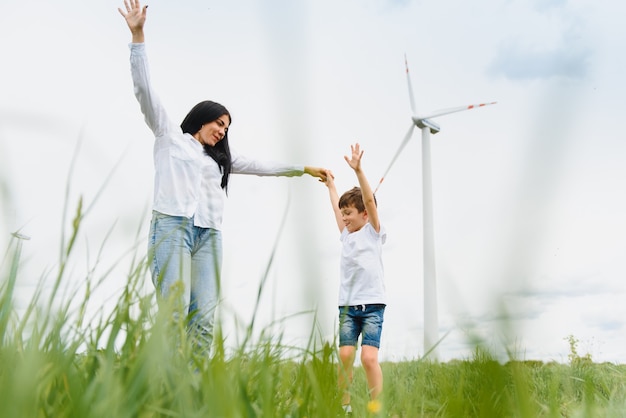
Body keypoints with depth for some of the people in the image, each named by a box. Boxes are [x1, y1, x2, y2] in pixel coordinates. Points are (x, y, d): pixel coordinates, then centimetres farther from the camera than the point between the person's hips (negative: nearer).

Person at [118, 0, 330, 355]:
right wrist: (138, 36, 2)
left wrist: (304, 169, 39)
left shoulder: (221, 158, 30)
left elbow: (261, 166, 37)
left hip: (209, 235, 5)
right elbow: (145, 89, 9)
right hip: (172, 226, -5)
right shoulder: (169, 135, 17)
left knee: (204, 317, -10)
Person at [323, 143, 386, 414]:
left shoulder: (373, 232, 3)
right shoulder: (346, 235, 17)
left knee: (369, 358, -13)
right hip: (347, 305, 5)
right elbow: (336, 207, 31)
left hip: (372, 304, -5)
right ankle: (344, 406, 4)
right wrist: (330, 185, 41)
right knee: (345, 356, -4)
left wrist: (358, 170, -18)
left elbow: (369, 200, -10)